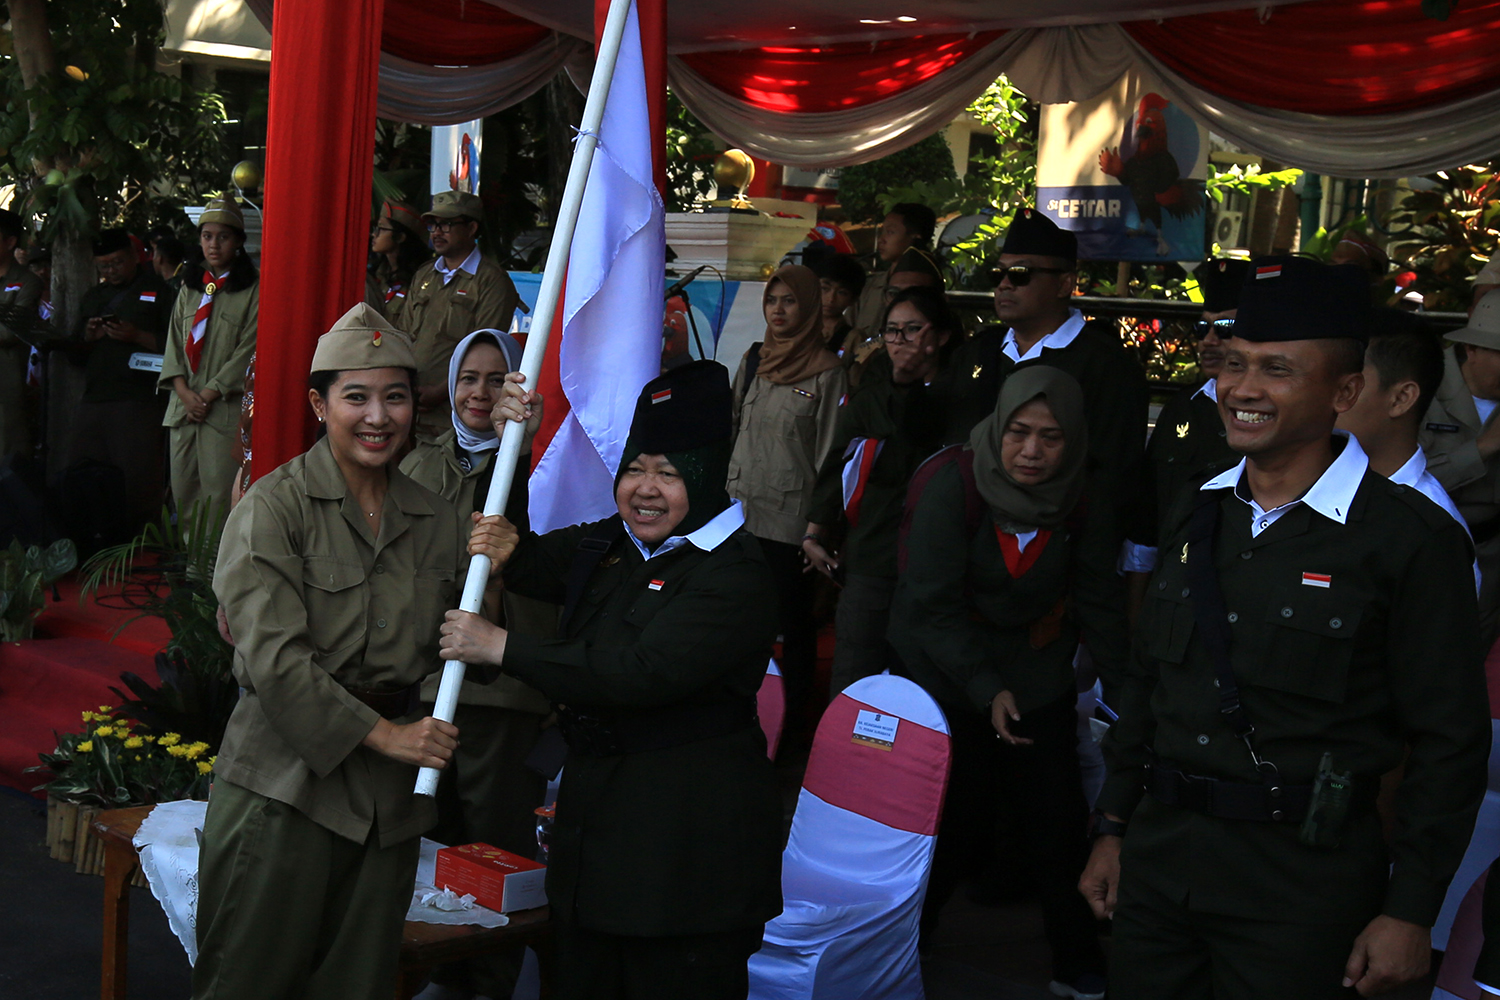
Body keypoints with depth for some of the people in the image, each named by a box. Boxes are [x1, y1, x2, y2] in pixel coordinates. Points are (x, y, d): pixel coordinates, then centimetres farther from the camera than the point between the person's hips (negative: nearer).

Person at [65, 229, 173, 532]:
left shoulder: (157, 291, 5)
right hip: (92, 401, 6)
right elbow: (74, 354, 24)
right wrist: (88, 337, 4)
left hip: (138, 399, -6)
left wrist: (137, 336, -15)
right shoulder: (92, 297, 24)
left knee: (137, 482, -9)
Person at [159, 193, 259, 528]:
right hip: (184, 408, 6)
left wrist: (208, 394, -10)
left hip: (226, 409, -5)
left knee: (220, 497, -10)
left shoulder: (254, 291, -1)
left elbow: (248, 351, -7)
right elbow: (175, 343, 13)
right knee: (182, 493, 5)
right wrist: (184, 392, -4)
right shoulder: (189, 289, 17)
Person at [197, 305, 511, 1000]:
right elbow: (273, 656, -14)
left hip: (388, 789, 5)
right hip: (284, 779, -5)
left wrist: (488, 576, -7)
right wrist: (383, 733, -15)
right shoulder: (273, 507, -5)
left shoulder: (435, 519, 10)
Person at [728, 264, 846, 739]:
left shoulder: (827, 372, -6)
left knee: (794, 624, 2)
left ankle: (793, 723, 13)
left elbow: (829, 452, -8)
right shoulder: (754, 359, 11)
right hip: (742, 509, 5)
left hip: (790, 516, -5)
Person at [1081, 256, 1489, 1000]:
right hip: (1159, 853, 5)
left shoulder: (1410, 538, -11)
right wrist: (1112, 829, 14)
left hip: (1303, 877, -5)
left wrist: (1411, 913, -10)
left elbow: (1449, 742, -10)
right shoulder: (1198, 517, 8)